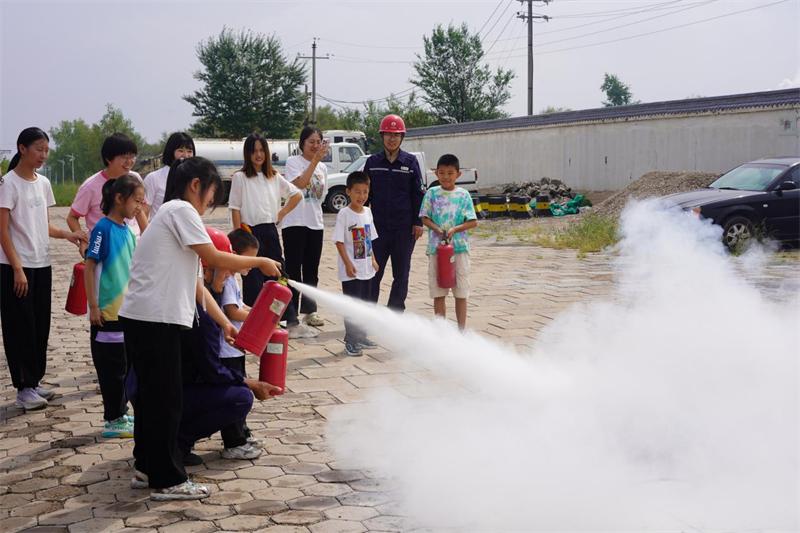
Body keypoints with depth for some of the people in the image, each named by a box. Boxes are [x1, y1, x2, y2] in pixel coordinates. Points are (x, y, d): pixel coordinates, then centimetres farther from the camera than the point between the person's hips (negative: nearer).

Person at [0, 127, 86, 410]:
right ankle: (24, 388, 6)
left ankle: (34, 381, 21)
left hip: (42, 265, 7)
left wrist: (67, 235, -1)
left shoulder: (43, 183, 10)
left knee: (41, 325, 10)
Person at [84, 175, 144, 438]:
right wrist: (93, 306, -15)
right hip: (107, 312, -8)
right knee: (112, 367, 0)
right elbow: (89, 267, -14)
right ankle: (113, 421, 8)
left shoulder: (127, 230, 9)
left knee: (125, 365, 15)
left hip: (127, 311, 8)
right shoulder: (103, 228, -13)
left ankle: (120, 413, 26)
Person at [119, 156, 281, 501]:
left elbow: (195, 284, 21)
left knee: (151, 392, 19)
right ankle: (167, 480, 5)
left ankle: (147, 465, 31)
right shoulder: (181, 209, -7)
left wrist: (225, 324, 19)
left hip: (141, 318, 10)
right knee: (167, 397, -3)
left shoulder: (172, 213, 23)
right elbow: (214, 259, -13)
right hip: (155, 319, -10)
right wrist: (260, 262, -1)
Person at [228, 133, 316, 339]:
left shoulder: (274, 177, 9)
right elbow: (235, 210, -6)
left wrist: (281, 214, 7)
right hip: (250, 232, -4)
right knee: (253, 280, 0)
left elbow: (297, 195, 17)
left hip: (270, 231, 4)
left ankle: (292, 322, 11)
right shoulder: (240, 178, -3)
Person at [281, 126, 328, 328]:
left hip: (315, 223, 6)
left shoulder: (322, 167, 13)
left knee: (312, 270, 11)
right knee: (294, 269, -2)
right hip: (295, 223, -6)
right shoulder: (293, 162, -5)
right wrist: (315, 160, -22)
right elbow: (300, 183, -22)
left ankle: (310, 310, 20)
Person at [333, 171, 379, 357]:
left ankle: (361, 337, 27)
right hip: (351, 270, -7)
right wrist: (348, 264, -19)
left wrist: (373, 259, 12)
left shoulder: (367, 212, 8)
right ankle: (350, 342, 1)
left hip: (366, 268, 7)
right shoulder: (344, 214, -12)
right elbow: (339, 241, -14)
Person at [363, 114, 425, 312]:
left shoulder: (410, 161, 2)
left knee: (401, 273, 7)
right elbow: (364, 192, 9)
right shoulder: (373, 162, 5)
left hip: (404, 228, -1)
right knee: (373, 273, 1)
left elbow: (418, 193, 2)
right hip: (378, 227, 1)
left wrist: (418, 222, -3)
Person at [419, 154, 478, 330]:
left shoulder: (463, 195, 1)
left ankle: (461, 330, 12)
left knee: (461, 292, 3)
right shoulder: (432, 193, 4)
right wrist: (438, 230, -15)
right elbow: (425, 218, 2)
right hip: (436, 247, 1)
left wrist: (455, 229, -17)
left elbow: (473, 222, -2)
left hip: (459, 247, -1)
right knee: (437, 292, 6)